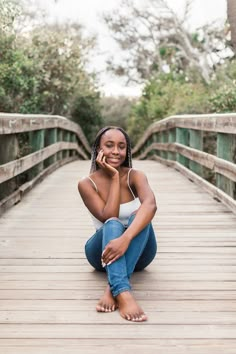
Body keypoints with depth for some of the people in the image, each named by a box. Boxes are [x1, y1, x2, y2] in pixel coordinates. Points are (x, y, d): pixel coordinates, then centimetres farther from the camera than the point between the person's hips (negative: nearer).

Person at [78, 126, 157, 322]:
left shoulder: (135, 176, -10)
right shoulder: (87, 183, -9)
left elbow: (150, 205, -32)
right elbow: (108, 218, -22)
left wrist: (126, 238, -49)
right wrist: (114, 178, -23)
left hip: (138, 252, 1)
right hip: (106, 250, 0)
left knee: (139, 216, -31)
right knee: (112, 225, -34)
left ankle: (112, 288, -42)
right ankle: (123, 292, -56)